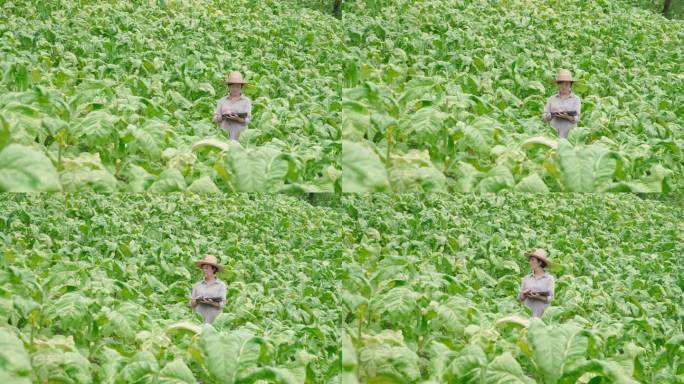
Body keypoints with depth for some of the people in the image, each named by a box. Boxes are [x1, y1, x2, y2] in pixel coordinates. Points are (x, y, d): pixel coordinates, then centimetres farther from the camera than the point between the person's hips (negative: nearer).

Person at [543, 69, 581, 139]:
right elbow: (545, 117, 11)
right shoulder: (552, 99, 15)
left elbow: (576, 118, -1)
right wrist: (553, 115, -10)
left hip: (569, 133, -2)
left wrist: (567, 117, -21)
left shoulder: (576, 99, 8)